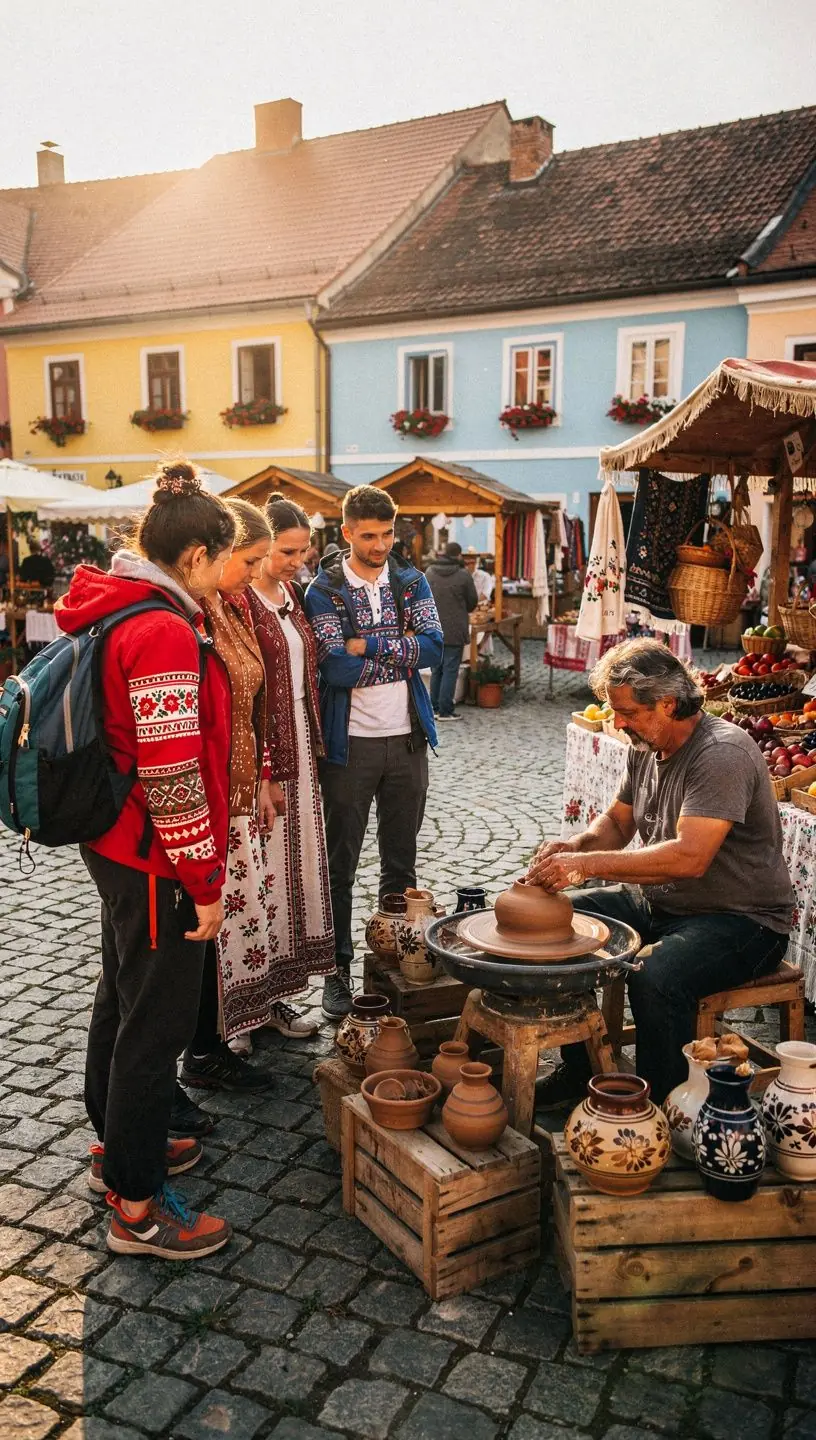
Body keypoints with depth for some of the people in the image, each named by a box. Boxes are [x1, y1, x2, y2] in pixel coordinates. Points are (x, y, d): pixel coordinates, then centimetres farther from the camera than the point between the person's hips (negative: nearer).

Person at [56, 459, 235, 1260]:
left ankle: (118, 1146, 41)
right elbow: (172, 778, -26)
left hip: (114, 846, 10)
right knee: (157, 1023, 2)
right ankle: (137, 1207, 17)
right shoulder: (164, 632, -23)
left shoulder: (118, 613, 8)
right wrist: (204, 882, -18)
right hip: (155, 863, -10)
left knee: (122, 1000, 22)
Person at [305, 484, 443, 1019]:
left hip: (407, 739, 4)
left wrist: (369, 644, -16)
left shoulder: (412, 582, 6)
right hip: (350, 743, -3)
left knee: (402, 861, 13)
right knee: (340, 865, 6)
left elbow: (435, 646, -10)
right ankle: (338, 970, 19)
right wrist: (402, 654, -11)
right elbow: (338, 670, -18)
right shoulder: (324, 591, -6)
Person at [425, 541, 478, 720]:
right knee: (450, 670, 0)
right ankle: (445, 711, 0)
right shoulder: (463, 575, -11)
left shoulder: (429, 572, 3)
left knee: (436, 670, 15)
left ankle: (434, 707, 19)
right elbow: (473, 602, -1)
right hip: (454, 631, -5)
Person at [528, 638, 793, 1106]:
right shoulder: (645, 748, 5)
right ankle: (577, 1072, 12)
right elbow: (618, 821, 17)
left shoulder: (723, 753, -23)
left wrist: (588, 865, -33)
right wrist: (576, 844, -6)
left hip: (741, 919, -9)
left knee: (655, 975, -35)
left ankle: (663, 1108, -13)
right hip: (659, 904, 9)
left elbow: (690, 857, -34)